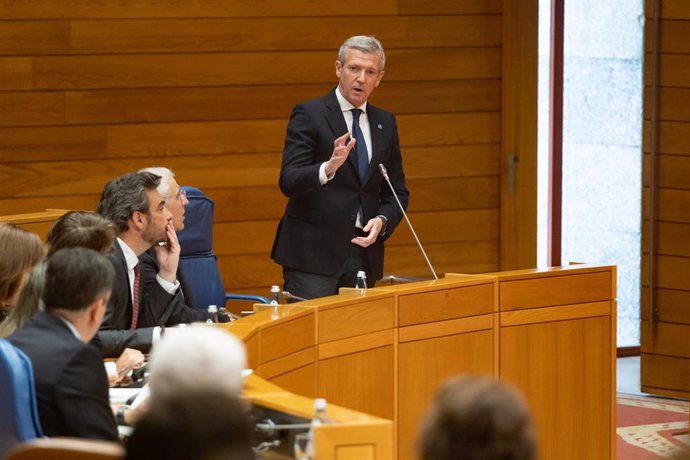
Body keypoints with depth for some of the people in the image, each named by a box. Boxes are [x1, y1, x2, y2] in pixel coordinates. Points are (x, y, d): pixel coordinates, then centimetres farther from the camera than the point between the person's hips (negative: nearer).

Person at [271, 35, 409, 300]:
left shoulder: (385, 123, 14)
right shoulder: (309, 115, -3)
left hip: (363, 251, 5)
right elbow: (288, 182, -13)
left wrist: (382, 220, -5)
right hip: (313, 253, -5)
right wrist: (328, 168, -32)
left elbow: (397, 192, 17)